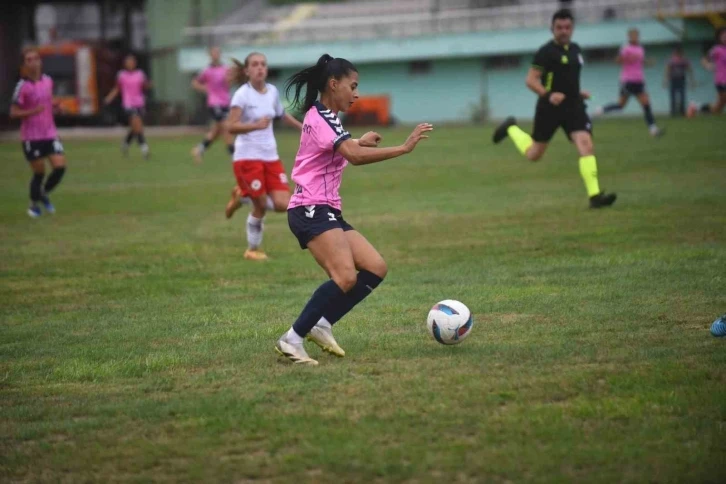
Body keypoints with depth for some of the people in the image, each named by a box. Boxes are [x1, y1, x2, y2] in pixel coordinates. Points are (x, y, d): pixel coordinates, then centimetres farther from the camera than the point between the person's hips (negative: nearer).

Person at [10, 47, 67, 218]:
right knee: (39, 172, 3)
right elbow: (13, 113, -12)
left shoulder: (48, 81, 4)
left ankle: (44, 194, 22)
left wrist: (55, 105, 0)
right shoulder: (23, 86, -12)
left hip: (50, 134, 5)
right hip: (31, 137, -5)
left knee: (60, 167, -6)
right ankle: (34, 204, 26)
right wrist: (33, 111, -26)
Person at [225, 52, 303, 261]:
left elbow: (281, 114, 27)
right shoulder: (243, 95, -12)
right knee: (260, 206, -4)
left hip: (271, 156, 6)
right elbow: (231, 126, -20)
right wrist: (256, 125, -32)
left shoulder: (273, 92, 7)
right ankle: (253, 250, 18)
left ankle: (242, 196, 20)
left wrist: (302, 126, 27)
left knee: (283, 204, -6)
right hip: (248, 157, -6)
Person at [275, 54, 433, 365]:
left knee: (376, 268, 1)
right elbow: (355, 156, -28)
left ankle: (321, 325, 2)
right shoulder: (321, 118, -12)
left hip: (326, 212, 11)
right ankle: (292, 340, -21)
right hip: (311, 210, -11)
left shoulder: (323, 118, 20)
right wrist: (404, 148, -26)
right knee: (345, 278, -27)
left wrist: (360, 142, 40)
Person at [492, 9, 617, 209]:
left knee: (586, 146, -16)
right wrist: (548, 95, -29)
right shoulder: (546, 51, -12)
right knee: (534, 154, 10)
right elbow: (531, 80, -15)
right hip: (549, 108, -5)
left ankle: (595, 195, -20)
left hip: (573, 106, 5)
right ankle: (511, 128, 40)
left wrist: (578, 93, 12)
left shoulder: (575, 49, 11)